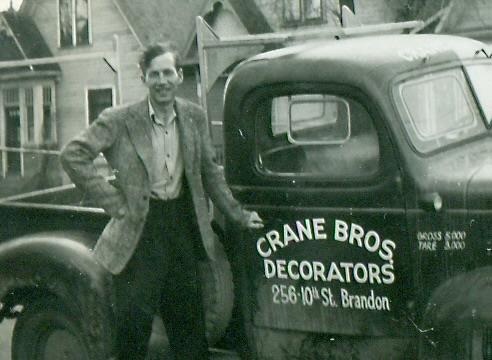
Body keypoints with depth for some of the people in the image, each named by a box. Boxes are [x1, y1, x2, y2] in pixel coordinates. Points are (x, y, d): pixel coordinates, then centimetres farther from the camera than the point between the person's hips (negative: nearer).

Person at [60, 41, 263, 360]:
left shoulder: (195, 117, 4)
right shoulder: (119, 121, -10)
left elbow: (210, 172, 14)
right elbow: (73, 155, -12)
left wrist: (238, 214, 15)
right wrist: (114, 202, -12)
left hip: (183, 223, 4)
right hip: (140, 228, -4)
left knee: (188, 316, 12)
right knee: (135, 320, -1)